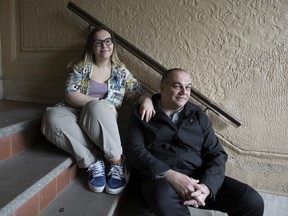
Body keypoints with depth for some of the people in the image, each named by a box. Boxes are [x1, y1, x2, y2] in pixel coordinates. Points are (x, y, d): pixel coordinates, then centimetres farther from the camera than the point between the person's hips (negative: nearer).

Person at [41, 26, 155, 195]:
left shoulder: (121, 72, 11)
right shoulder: (81, 67, 7)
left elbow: (140, 93, 9)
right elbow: (70, 95, -4)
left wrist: (147, 101, -17)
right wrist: (98, 102, -19)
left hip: (103, 121, -1)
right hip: (76, 114, 1)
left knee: (95, 108, -38)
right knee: (52, 117, -33)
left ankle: (117, 162, -25)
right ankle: (93, 162, -26)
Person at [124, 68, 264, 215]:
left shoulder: (197, 115, 14)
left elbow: (217, 153, 7)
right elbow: (134, 149, -5)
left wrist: (206, 186, -13)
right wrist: (170, 175, -19)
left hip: (198, 178, 3)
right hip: (160, 178, -2)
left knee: (252, 201, -16)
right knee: (165, 199, -37)